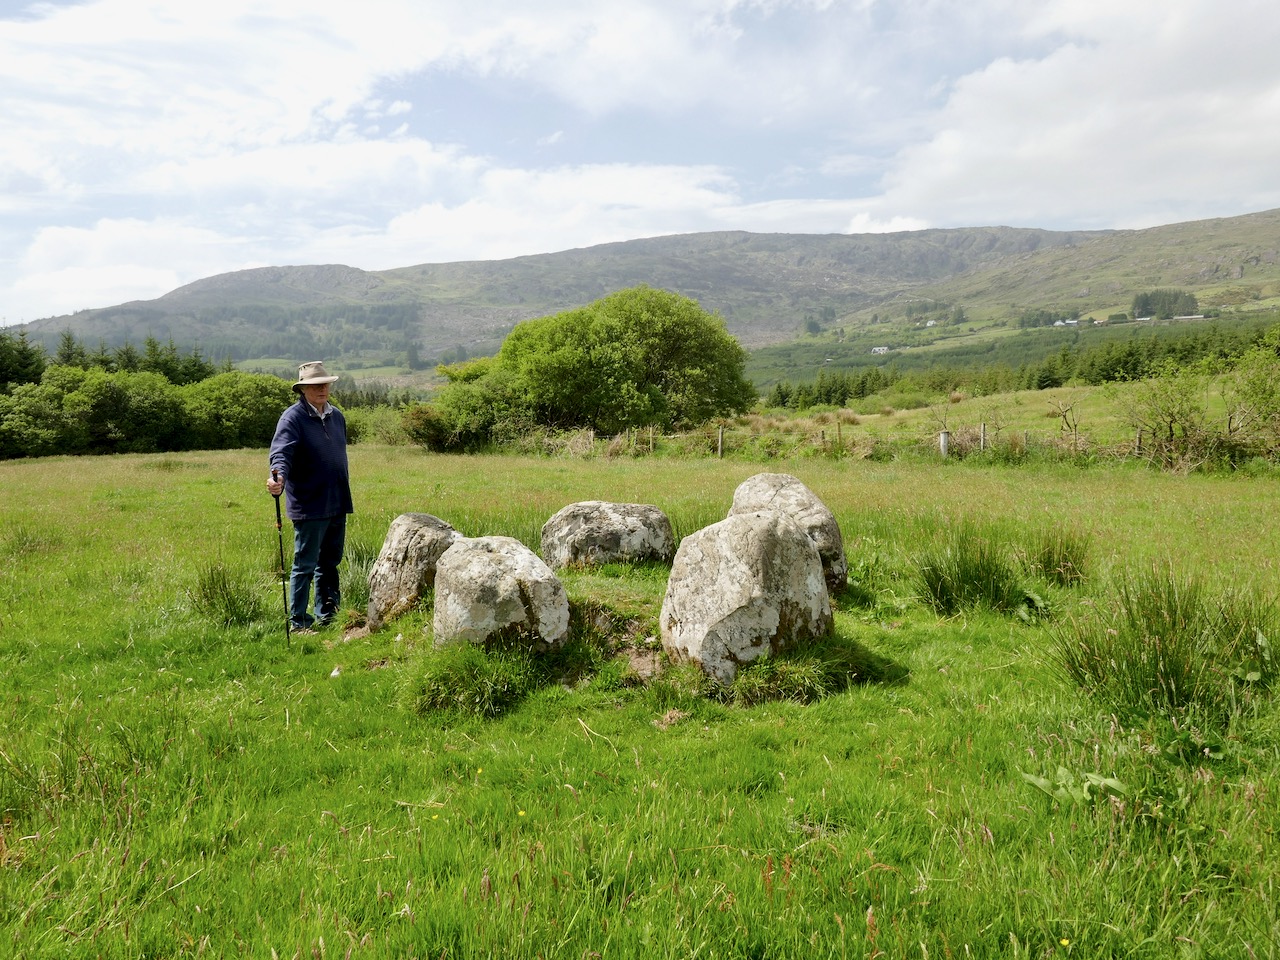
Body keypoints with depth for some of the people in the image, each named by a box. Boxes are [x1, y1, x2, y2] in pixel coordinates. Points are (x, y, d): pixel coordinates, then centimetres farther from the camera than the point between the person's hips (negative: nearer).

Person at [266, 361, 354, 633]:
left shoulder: (337, 416, 13)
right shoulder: (293, 417, -11)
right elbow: (281, 452, -24)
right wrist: (278, 476, -43)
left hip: (337, 504, 8)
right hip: (309, 506, -8)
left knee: (330, 562, 17)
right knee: (305, 565, -1)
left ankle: (326, 615, 29)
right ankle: (298, 621, 10)